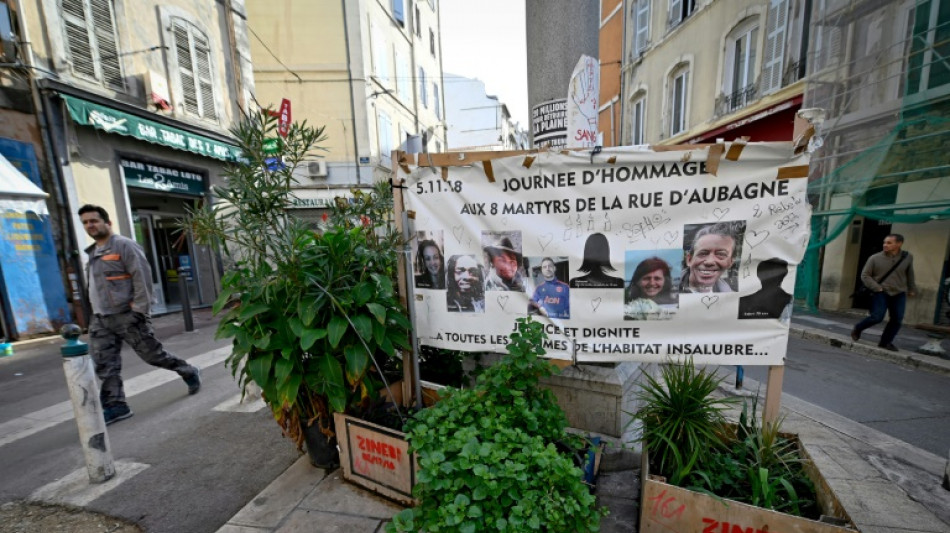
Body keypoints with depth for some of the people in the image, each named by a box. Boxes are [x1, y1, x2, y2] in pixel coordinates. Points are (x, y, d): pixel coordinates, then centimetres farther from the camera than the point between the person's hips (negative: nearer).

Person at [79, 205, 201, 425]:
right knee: (105, 365, 5)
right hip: (100, 319, 8)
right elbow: (93, 286, 23)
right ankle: (115, 406, 13)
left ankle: (189, 373, 19)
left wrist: (140, 308, -21)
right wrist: (95, 310, 18)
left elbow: (142, 276, -18)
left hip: (127, 315, -8)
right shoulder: (92, 253, 16)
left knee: (153, 354, 0)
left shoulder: (124, 245, -11)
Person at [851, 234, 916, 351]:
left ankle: (886, 342, 13)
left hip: (899, 294, 4)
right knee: (877, 317, -14)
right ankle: (857, 329, 9)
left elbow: (910, 275, 16)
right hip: (881, 293, -4)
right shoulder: (875, 258, -8)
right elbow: (865, 275, -5)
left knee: (897, 320, 1)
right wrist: (877, 288, -14)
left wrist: (912, 289, 22)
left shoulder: (907, 257, 1)